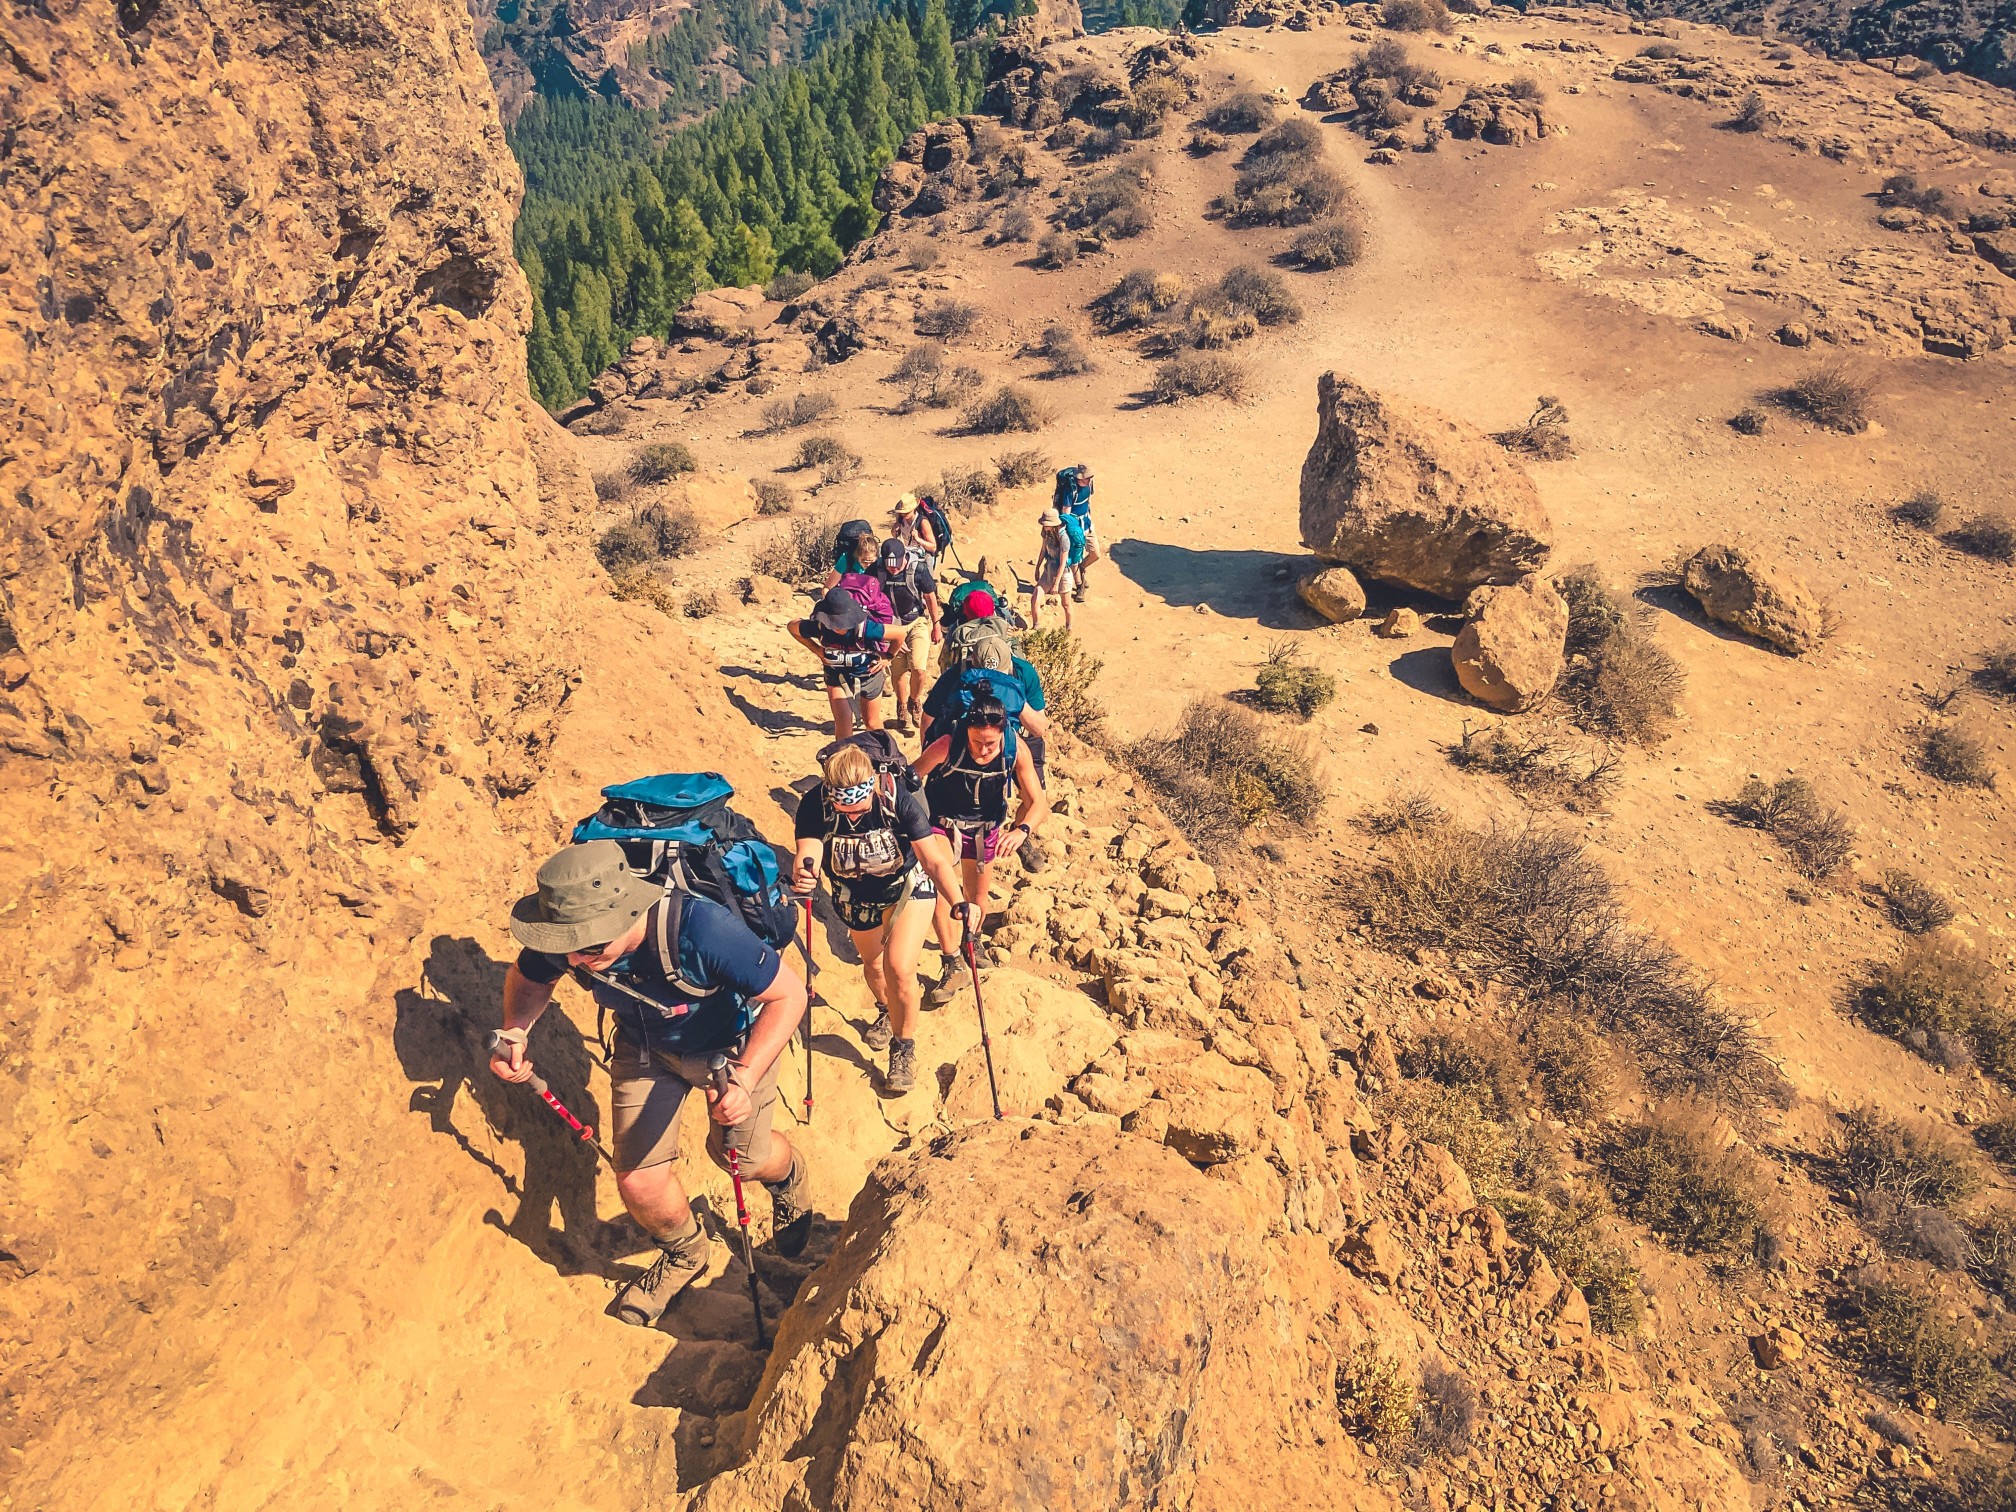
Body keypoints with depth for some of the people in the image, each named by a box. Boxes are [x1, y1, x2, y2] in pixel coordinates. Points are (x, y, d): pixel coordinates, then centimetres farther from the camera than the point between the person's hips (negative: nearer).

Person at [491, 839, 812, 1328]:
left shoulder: (702, 930, -44)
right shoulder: (564, 938, -28)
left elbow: (789, 994, -33)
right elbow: (528, 977, -3)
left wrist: (744, 1078, -43)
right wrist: (513, 1033, -23)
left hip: (733, 1039, -4)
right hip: (645, 1046, 4)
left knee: (738, 1154, 7)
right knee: (638, 1182, -1)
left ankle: (790, 1177, 46)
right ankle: (683, 1253, 34)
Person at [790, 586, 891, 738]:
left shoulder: (866, 628, -38)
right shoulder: (819, 627, -30)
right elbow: (792, 626, -9)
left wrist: (887, 657, -12)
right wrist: (817, 649, -8)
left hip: (869, 674, -1)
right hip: (837, 675, 1)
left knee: (872, 722, 18)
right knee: (843, 725, -10)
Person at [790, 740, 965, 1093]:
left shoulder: (897, 797, -35)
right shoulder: (814, 805, -30)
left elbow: (934, 859, -34)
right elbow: (807, 854, -41)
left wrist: (958, 902, -47)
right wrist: (801, 874, -65)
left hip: (907, 883, -3)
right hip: (855, 893, 3)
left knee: (899, 968, -16)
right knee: (872, 964, 22)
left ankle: (904, 1046, 11)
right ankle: (886, 1011, 57)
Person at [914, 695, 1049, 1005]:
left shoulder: (1017, 750, -26)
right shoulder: (948, 745, -33)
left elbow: (1038, 802, -24)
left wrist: (1021, 830, -43)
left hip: (985, 829, 2)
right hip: (942, 824, -2)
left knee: (978, 901, 16)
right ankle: (953, 965, -3)